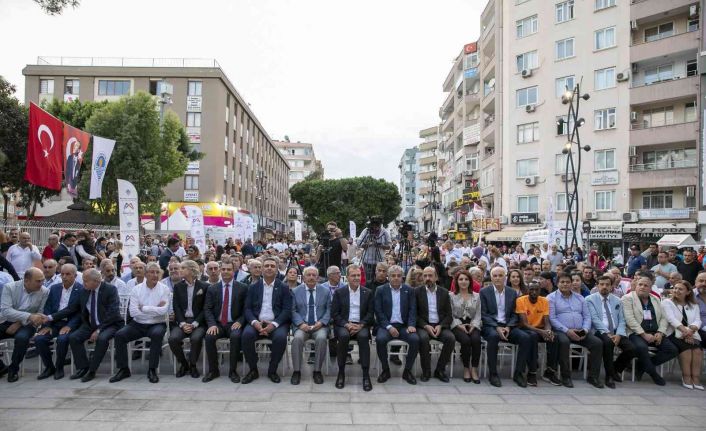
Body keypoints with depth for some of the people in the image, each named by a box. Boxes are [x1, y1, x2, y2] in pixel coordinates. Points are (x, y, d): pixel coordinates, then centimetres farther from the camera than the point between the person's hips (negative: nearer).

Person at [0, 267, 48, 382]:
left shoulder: (44, 291, -9)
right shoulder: (10, 287, -10)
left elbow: (41, 313, -3)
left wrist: (19, 323, -16)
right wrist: (29, 316, -33)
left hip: (26, 324, -2)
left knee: (22, 337, -33)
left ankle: (13, 369, -8)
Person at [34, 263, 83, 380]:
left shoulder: (81, 290, -5)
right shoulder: (54, 288, 11)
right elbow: (47, 308, 9)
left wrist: (69, 326, -20)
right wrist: (47, 325, -6)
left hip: (70, 324, -5)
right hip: (54, 323, 5)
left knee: (62, 339, -31)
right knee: (38, 338, -19)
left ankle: (59, 368, -6)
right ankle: (49, 367, 2)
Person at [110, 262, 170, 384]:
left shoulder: (164, 289, -3)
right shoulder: (136, 289, 1)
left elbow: (163, 310, -17)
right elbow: (133, 312, -10)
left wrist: (144, 308, -11)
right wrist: (155, 310, -13)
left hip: (156, 324, -3)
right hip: (138, 324, 3)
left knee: (157, 334, -33)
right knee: (119, 335, -19)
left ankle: (152, 370, -18)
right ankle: (123, 369, -2)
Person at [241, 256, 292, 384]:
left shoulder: (284, 287, 6)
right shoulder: (253, 287, 12)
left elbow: (287, 310, -2)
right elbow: (247, 308, 5)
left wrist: (274, 324, -17)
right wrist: (255, 322, -15)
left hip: (276, 324, -1)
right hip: (257, 323, 2)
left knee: (281, 337, -31)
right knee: (247, 334, -29)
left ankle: (272, 370, -7)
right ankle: (253, 370, -8)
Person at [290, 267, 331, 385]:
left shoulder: (325, 291, 9)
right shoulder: (295, 291, 8)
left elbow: (329, 310, 6)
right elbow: (293, 311, 3)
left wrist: (321, 322, -10)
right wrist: (301, 324, -13)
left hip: (319, 326, 0)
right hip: (302, 325, 0)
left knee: (321, 338, -31)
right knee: (297, 338, -31)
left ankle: (317, 371, -15)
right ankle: (296, 371, -15)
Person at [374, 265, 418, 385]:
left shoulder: (409, 290, 9)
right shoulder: (380, 290, 3)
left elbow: (412, 310, 4)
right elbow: (378, 311, -3)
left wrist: (411, 325, -14)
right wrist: (389, 327, -15)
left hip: (404, 326, 2)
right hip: (386, 325, -1)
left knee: (415, 339, -26)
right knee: (380, 339, -31)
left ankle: (407, 370, -4)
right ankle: (385, 370, -7)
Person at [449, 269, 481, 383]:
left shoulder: (476, 296, 15)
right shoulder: (452, 296, 7)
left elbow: (478, 314, 9)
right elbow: (450, 314, 2)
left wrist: (473, 325, -8)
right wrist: (459, 325, -13)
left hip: (472, 325, 2)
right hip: (457, 325, -2)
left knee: (476, 339, -30)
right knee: (465, 340, -32)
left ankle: (474, 369, -18)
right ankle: (466, 368, -13)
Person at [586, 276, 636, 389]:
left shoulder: (617, 301, 16)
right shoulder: (590, 299, 1)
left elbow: (621, 320, 9)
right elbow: (595, 319, -9)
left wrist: (618, 334, -10)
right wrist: (607, 333, -20)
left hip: (616, 332, 5)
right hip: (600, 331, -5)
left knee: (631, 349, -20)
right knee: (608, 342, -36)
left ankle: (616, 369, 10)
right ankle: (609, 375, -18)